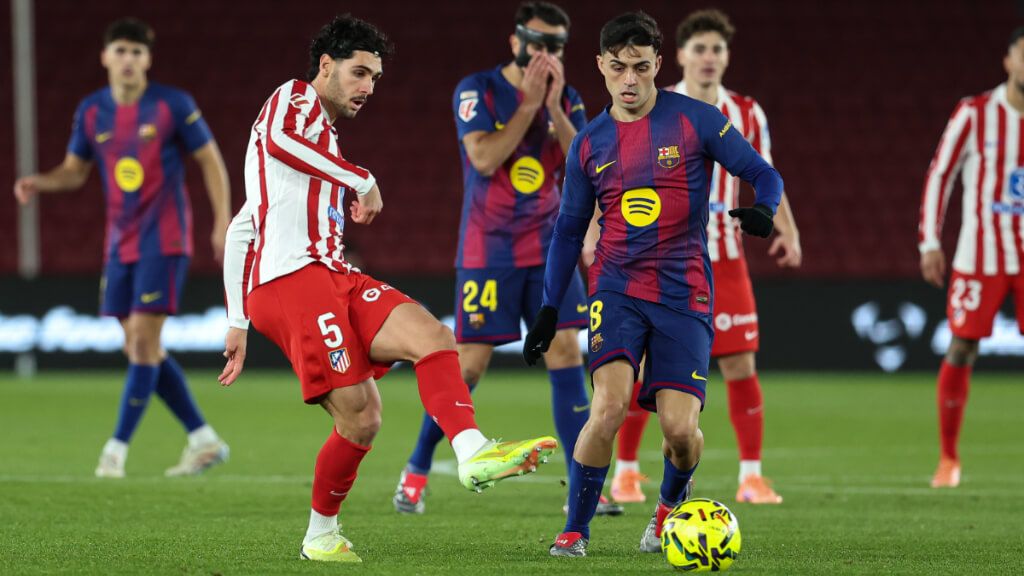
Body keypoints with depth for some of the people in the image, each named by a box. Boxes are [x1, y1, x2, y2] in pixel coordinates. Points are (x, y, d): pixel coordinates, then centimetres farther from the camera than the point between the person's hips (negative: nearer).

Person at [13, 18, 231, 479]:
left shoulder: (173, 106, -8)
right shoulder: (91, 112, 5)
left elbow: (210, 160, -1)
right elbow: (74, 171, 14)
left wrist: (222, 222, -7)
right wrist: (39, 183, -7)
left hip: (163, 238, -6)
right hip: (120, 244, 6)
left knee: (142, 339, -13)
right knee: (140, 348, 6)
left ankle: (117, 448, -10)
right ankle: (204, 441, 15)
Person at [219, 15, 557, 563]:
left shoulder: (323, 140, 33)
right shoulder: (295, 98, 6)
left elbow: (241, 231, 35)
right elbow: (277, 139, -22)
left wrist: (237, 324, 33)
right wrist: (363, 182, -17)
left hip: (333, 275, 9)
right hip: (292, 278, -9)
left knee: (431, 334, -15)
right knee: (359, 417, -17)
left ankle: (473, 454, -26)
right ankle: (321, 535, -5)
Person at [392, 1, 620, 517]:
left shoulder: (568, 101, 6)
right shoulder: (477, 91, -6)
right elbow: (484, 158, -19)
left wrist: (554, 108, -14)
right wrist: (529, 103, -19)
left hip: (548, 247, 4)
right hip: (488, 248, -4)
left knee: (566, 352, -6)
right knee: (470, 363, -4)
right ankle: (416, 470, 14)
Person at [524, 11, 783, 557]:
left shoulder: (696, 121, -1)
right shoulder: (589, 143, 8)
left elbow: (763, 174, 2)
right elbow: (569, 228, 17)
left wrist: (763, 209, -21)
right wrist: (549, 307, 14)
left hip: (684, 292, -1)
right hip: (618, 287, 1)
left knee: (680, 428, -10)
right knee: (610, 403, -21)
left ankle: (669, 507, 24)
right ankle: (575, 531, -8)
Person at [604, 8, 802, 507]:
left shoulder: (747, 115, 6)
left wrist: (787, 230, -2)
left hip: (724, 260, 2)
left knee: (741, 365, -3)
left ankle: (751, 476, 3)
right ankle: (626, 471, 12)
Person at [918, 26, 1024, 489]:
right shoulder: (975, 114, -4)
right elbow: (939, 175, 0)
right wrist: (930, 241, -4)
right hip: (980, 255, -2)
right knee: (962, 350, -2)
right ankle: (948, 457, 9)